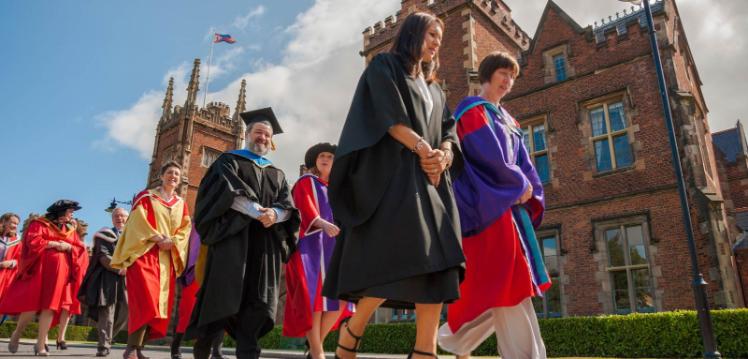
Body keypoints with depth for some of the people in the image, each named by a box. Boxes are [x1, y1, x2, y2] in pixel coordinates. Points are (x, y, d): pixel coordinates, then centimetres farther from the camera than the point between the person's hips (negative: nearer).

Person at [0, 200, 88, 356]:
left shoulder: (71, 230, 18)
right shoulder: (39, 224, 5)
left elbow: (80, 249, 10)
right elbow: (33, 241, -10)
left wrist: (68, 247, -8)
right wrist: (55, 244, -11)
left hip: (59, 272, 4)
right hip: (39, 270, -3)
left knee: (49, 306, -3)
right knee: (32, 304, -6)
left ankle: (41, 344, -2)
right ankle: (16, 334, 19)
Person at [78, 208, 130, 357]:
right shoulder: (106, 234, 6)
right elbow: (103, 256, -7)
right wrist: (119, 269, -19)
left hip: (126, 278, 4)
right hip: (108, 277, -4)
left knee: (126, 312, 0)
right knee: (107, 311, -8)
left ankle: (106, 338, 19)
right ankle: (103, 345, -4)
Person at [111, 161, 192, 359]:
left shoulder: (181, 204, 17)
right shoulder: (146, 196, 7)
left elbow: (186, 229, 10)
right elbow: (138, 221, -5)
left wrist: (172, 241, -9)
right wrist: (156, 238, -16)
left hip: (167, 258, 5)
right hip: (144, 253, -5)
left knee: (159, 303, 0)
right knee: (145, 300, -20)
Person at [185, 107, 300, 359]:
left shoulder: (277, 174, 23)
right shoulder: (229, 161, 13)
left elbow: (288, 207, 8)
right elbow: (229, 192, -7)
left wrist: (274, 214, -16)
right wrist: (258, 211, -20)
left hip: (265, 244, 4)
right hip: (232, 236, -3)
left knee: (257, 300, -6)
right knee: (224, 296, -9)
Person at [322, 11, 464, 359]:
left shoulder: (434, 88, 29)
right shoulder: (384, 66, 10)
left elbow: (449, 131, 15)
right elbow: (390, 116, -7)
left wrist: (442, 155, -7)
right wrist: (422, 148, -13)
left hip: (431, 181, 7)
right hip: (392, 175, -7)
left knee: (436, 266, -7)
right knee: (399, 260, -19)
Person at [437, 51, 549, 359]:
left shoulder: (507, 120, 24)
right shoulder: (472, 110, -2)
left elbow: (522, 161, 16)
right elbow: (489, 156, -15)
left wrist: (528, 191, -2)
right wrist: (520, 184, -7)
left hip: (511, 204, 9)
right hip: (488, 205, -9)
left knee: (504, 287, 8)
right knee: (507, 285, -12)